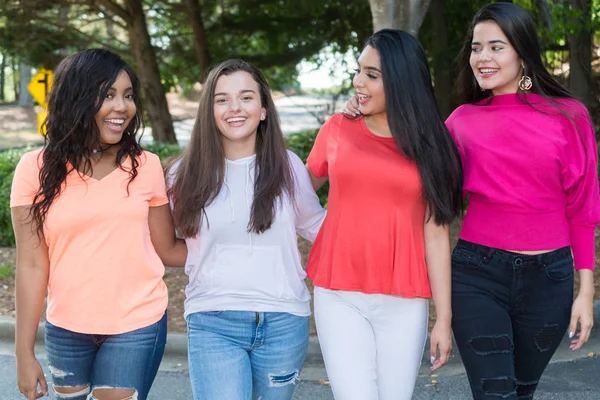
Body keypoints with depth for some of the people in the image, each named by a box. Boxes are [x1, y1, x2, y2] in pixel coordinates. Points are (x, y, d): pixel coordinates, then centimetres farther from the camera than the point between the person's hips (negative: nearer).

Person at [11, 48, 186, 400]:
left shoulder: (146, 166, -3)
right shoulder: (37, 169, -5)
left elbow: (167, 250, 3)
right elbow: (32, 265, -4)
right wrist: (25, 352, -4)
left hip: (137, 327, -1)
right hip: (65, 331, 1)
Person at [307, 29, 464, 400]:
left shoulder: (429, 147, 3)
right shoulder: (337, 130, 4)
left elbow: (436, 234, 0)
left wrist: (444, 317, -3)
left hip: (404, 303, 0)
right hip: (339, 297, 0)